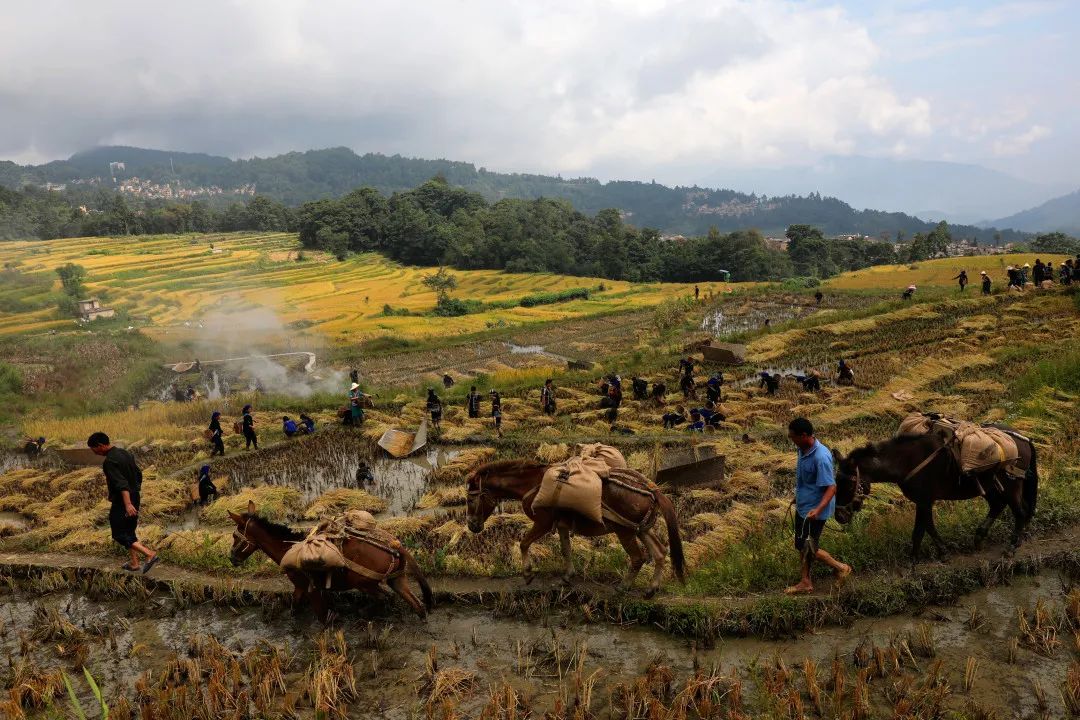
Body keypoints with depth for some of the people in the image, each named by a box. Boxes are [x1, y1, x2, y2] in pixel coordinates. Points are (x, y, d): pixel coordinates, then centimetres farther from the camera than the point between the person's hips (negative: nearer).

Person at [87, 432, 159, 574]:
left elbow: (122, 483, -29)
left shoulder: (109, 461, -19)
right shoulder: (124, 453, 9)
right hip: (134, 498, 9)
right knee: (129, 531, 18)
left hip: (122, 500, -9)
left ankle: (150, 554, -12)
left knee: (120, 534, -1)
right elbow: (139, 474, 17)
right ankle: (134, 563, 20)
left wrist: (128, 504, -34)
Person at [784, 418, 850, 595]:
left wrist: (818, 509, -39)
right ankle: (806, 582, 30)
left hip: (814, 510, -9)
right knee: (802, 545, 16)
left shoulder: (820, 457, -29)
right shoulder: (803, 450, -1)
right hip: (802, 507, 9)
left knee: (808, 548, 2)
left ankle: (841, 567, 22)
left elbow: (831, 487, -28)